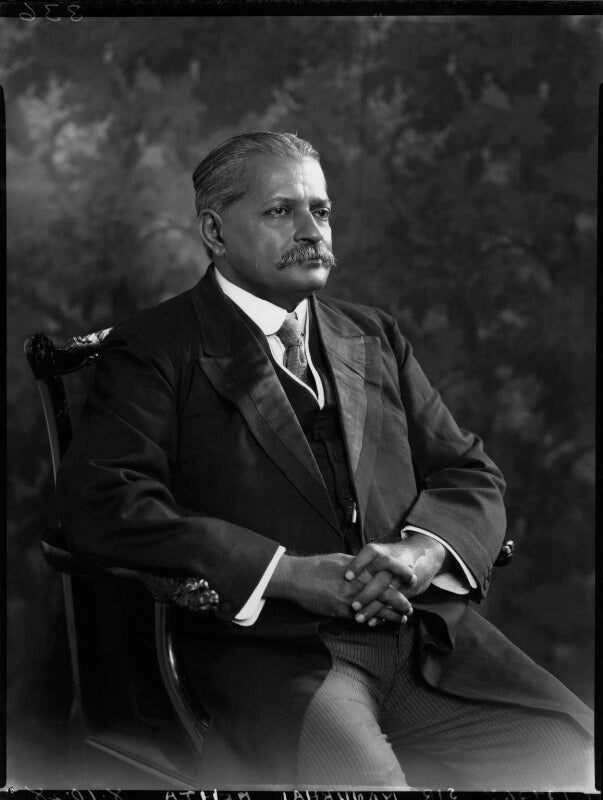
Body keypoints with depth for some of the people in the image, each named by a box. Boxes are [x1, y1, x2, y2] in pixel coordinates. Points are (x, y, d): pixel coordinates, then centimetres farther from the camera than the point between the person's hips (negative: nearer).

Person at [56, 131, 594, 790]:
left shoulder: (374, 336, 23)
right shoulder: (151, 352, 5)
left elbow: (470, 476, 19)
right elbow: (100, 504, -9)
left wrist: (423, 551, -6)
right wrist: (290, 573, -16)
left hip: (427, 633, 6)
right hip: (265, 648, -6)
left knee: (571, 748, -14)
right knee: (358, 777, -34)